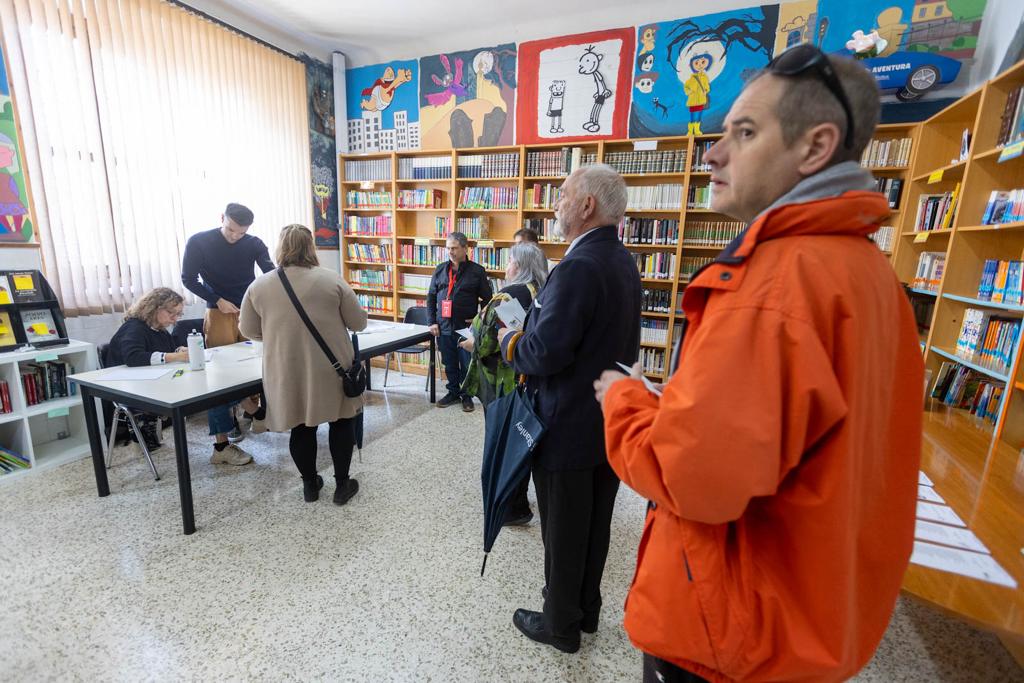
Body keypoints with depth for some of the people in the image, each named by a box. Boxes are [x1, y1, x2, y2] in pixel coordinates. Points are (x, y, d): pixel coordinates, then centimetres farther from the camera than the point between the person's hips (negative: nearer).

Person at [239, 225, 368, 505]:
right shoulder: (331, 280, -6)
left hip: (286, 372, 2)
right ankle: (342, 485, 21)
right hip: (331, 369, -2)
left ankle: (310, 485, 30)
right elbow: (359, 323, -2)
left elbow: (248, 330, 10)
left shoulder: (259, 286, 1)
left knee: (301, 426, 16)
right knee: (341, 421, 14)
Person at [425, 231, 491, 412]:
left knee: (467, 365, 5)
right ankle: (453, 392, 30)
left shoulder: (477, 271, -2)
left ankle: (467, 396, 22)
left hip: (466, 328, -3)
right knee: (449, 364, 14)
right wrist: (432, 322, 3)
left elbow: (487, 299, 1)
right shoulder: (440, 270, 8)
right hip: (444, 327, 4)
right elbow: (431, 297, 11)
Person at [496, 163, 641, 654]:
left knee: (563, 533, 12)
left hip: (569, 426, -9)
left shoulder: (578, 267, -24)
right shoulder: (623, 262, 6)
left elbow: (543, 355, -28)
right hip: (609, 419, 9)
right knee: (595, 525, 22)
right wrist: (530, 324, 13)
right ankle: (587, 610, 43)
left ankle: (561, 625, 35)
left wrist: (508, 341, -7)